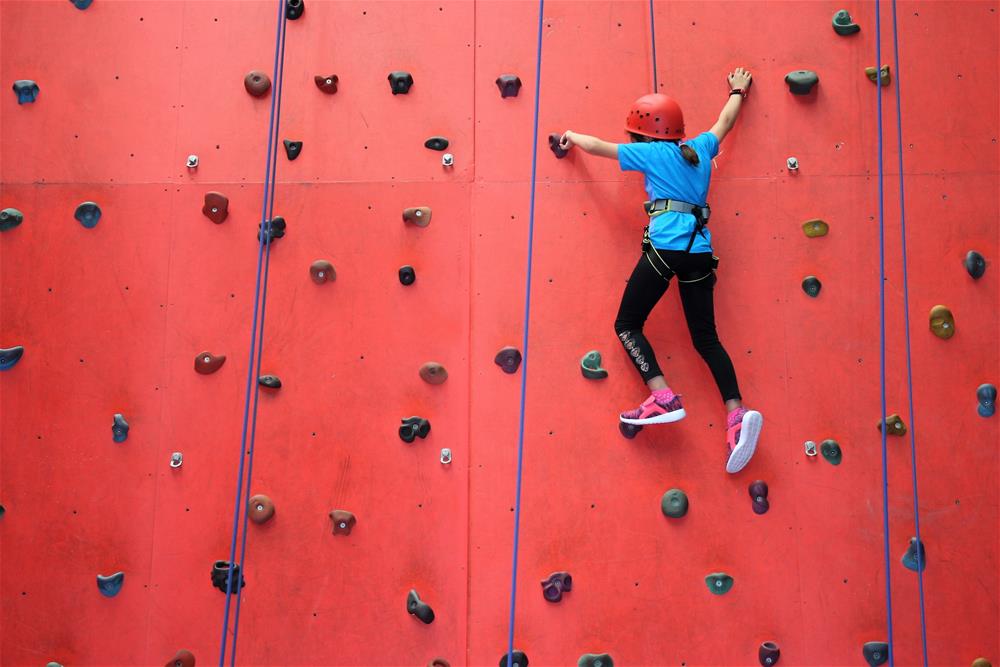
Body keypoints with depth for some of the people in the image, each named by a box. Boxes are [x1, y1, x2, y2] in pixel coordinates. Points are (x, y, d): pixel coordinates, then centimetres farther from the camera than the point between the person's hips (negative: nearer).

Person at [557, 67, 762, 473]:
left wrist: (571, 136, 33)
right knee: (705, 337, 8)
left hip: (664, 248, -6)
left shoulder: (650, 153, 5)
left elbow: (597, 146, 13)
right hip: (700, 252, 6)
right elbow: (725, 121, 38)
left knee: (627, 324, 4)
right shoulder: (700, 149, 19)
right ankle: (737, 414, -9)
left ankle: (663, 397, -13)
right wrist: (737, 91, 57)